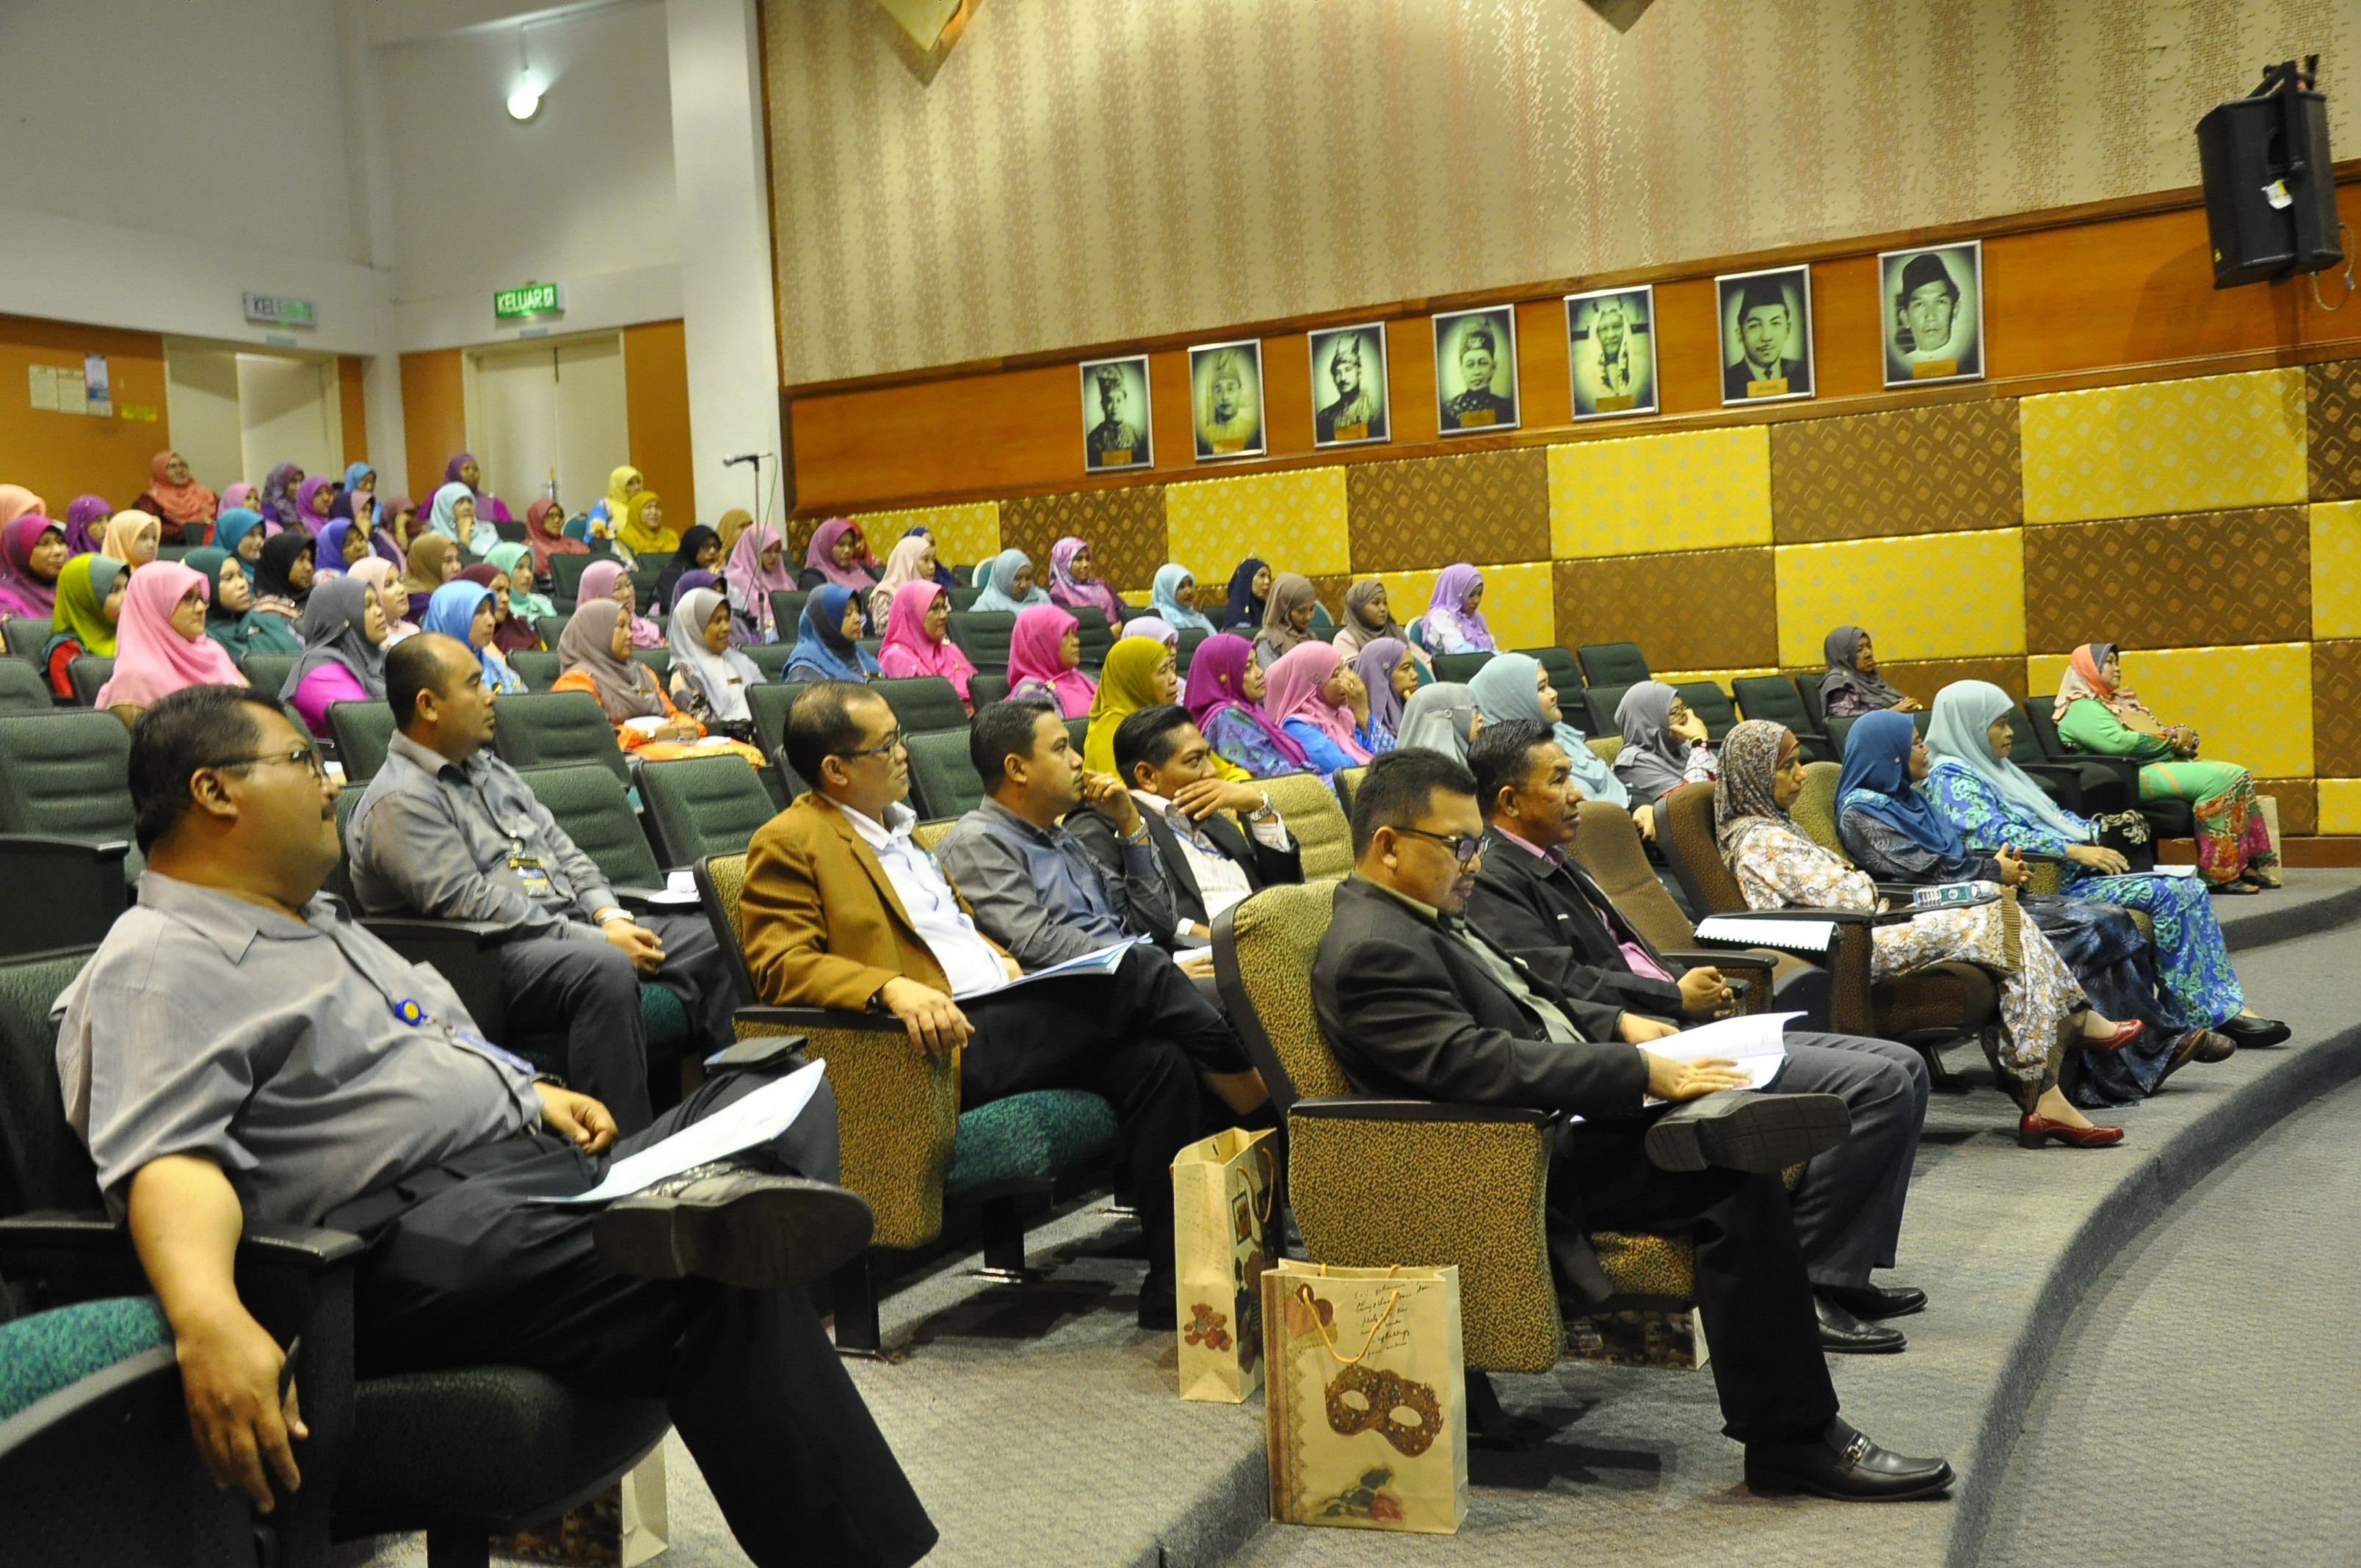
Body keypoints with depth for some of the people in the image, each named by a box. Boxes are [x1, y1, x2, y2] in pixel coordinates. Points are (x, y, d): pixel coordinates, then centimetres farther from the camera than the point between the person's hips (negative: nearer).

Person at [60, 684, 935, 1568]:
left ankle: (722, 1203, -34)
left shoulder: (324, 923, 26)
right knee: (728, 1288, -29)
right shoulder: (160, 966, -6)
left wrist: (535, 1095, 15)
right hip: (415, 1229, -10)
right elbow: (169, 1158, -22)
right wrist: (207, 1319, -40)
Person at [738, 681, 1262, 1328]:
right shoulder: (787, 844, -1)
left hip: (1003, 1019, 8)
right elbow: (779, 965, -13)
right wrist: (891, 988, -29)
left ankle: (1174, 1285, -11)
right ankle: (1257, 1096, 5)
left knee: (1157, 1061, -14)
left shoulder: (899, 826, 25)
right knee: (1138, 972, -18)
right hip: (949, 1036, -8)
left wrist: (1001, 961, 12)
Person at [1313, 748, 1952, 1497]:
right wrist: (1641, 1072, -25)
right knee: (1738, 1179, -22)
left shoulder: (1425, 917, 16)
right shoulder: (1371, 950, -16)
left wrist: (1616, 1024, 12)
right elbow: (1478, 1063, -27)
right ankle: (1791, 1439, -10)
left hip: (1573, 1123, 11)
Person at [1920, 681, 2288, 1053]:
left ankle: (2225, 1009, -8)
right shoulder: (1950, 777, -8)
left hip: (2070, 869, 10)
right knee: (2164, 893, -21)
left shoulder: (1997, 769, 23)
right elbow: (1995, 834, -21)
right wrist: (2075, 851, -24)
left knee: (2190, 890, -5)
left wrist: (2099, 832, 6)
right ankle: (2202, 1018, -13)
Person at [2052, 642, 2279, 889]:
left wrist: (2183, 734, -1)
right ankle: (2219, 875, -26)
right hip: (2129, 776, -10)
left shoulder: (2122, 701, 27)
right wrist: (2172, 740, -10)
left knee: (2238, 775, -7)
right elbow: (2118, 742, -20)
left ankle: (2246, 865, -11)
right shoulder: (2081, 708, -5)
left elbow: (2160, 731, 23)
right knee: (2215, 781, -26)